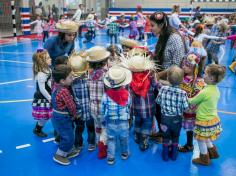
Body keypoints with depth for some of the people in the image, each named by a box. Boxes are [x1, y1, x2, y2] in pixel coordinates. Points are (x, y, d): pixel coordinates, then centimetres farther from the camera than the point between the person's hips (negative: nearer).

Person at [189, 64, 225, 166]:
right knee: (206, 139, 28)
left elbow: (192, 102, -13)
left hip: (204, 121, -8)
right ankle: (213, 152, 44)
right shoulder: (216, 90, -3)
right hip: (213, 119, 8)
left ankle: (204, 159, 31)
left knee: (201, 140, 14)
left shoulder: (204, 92, -27)